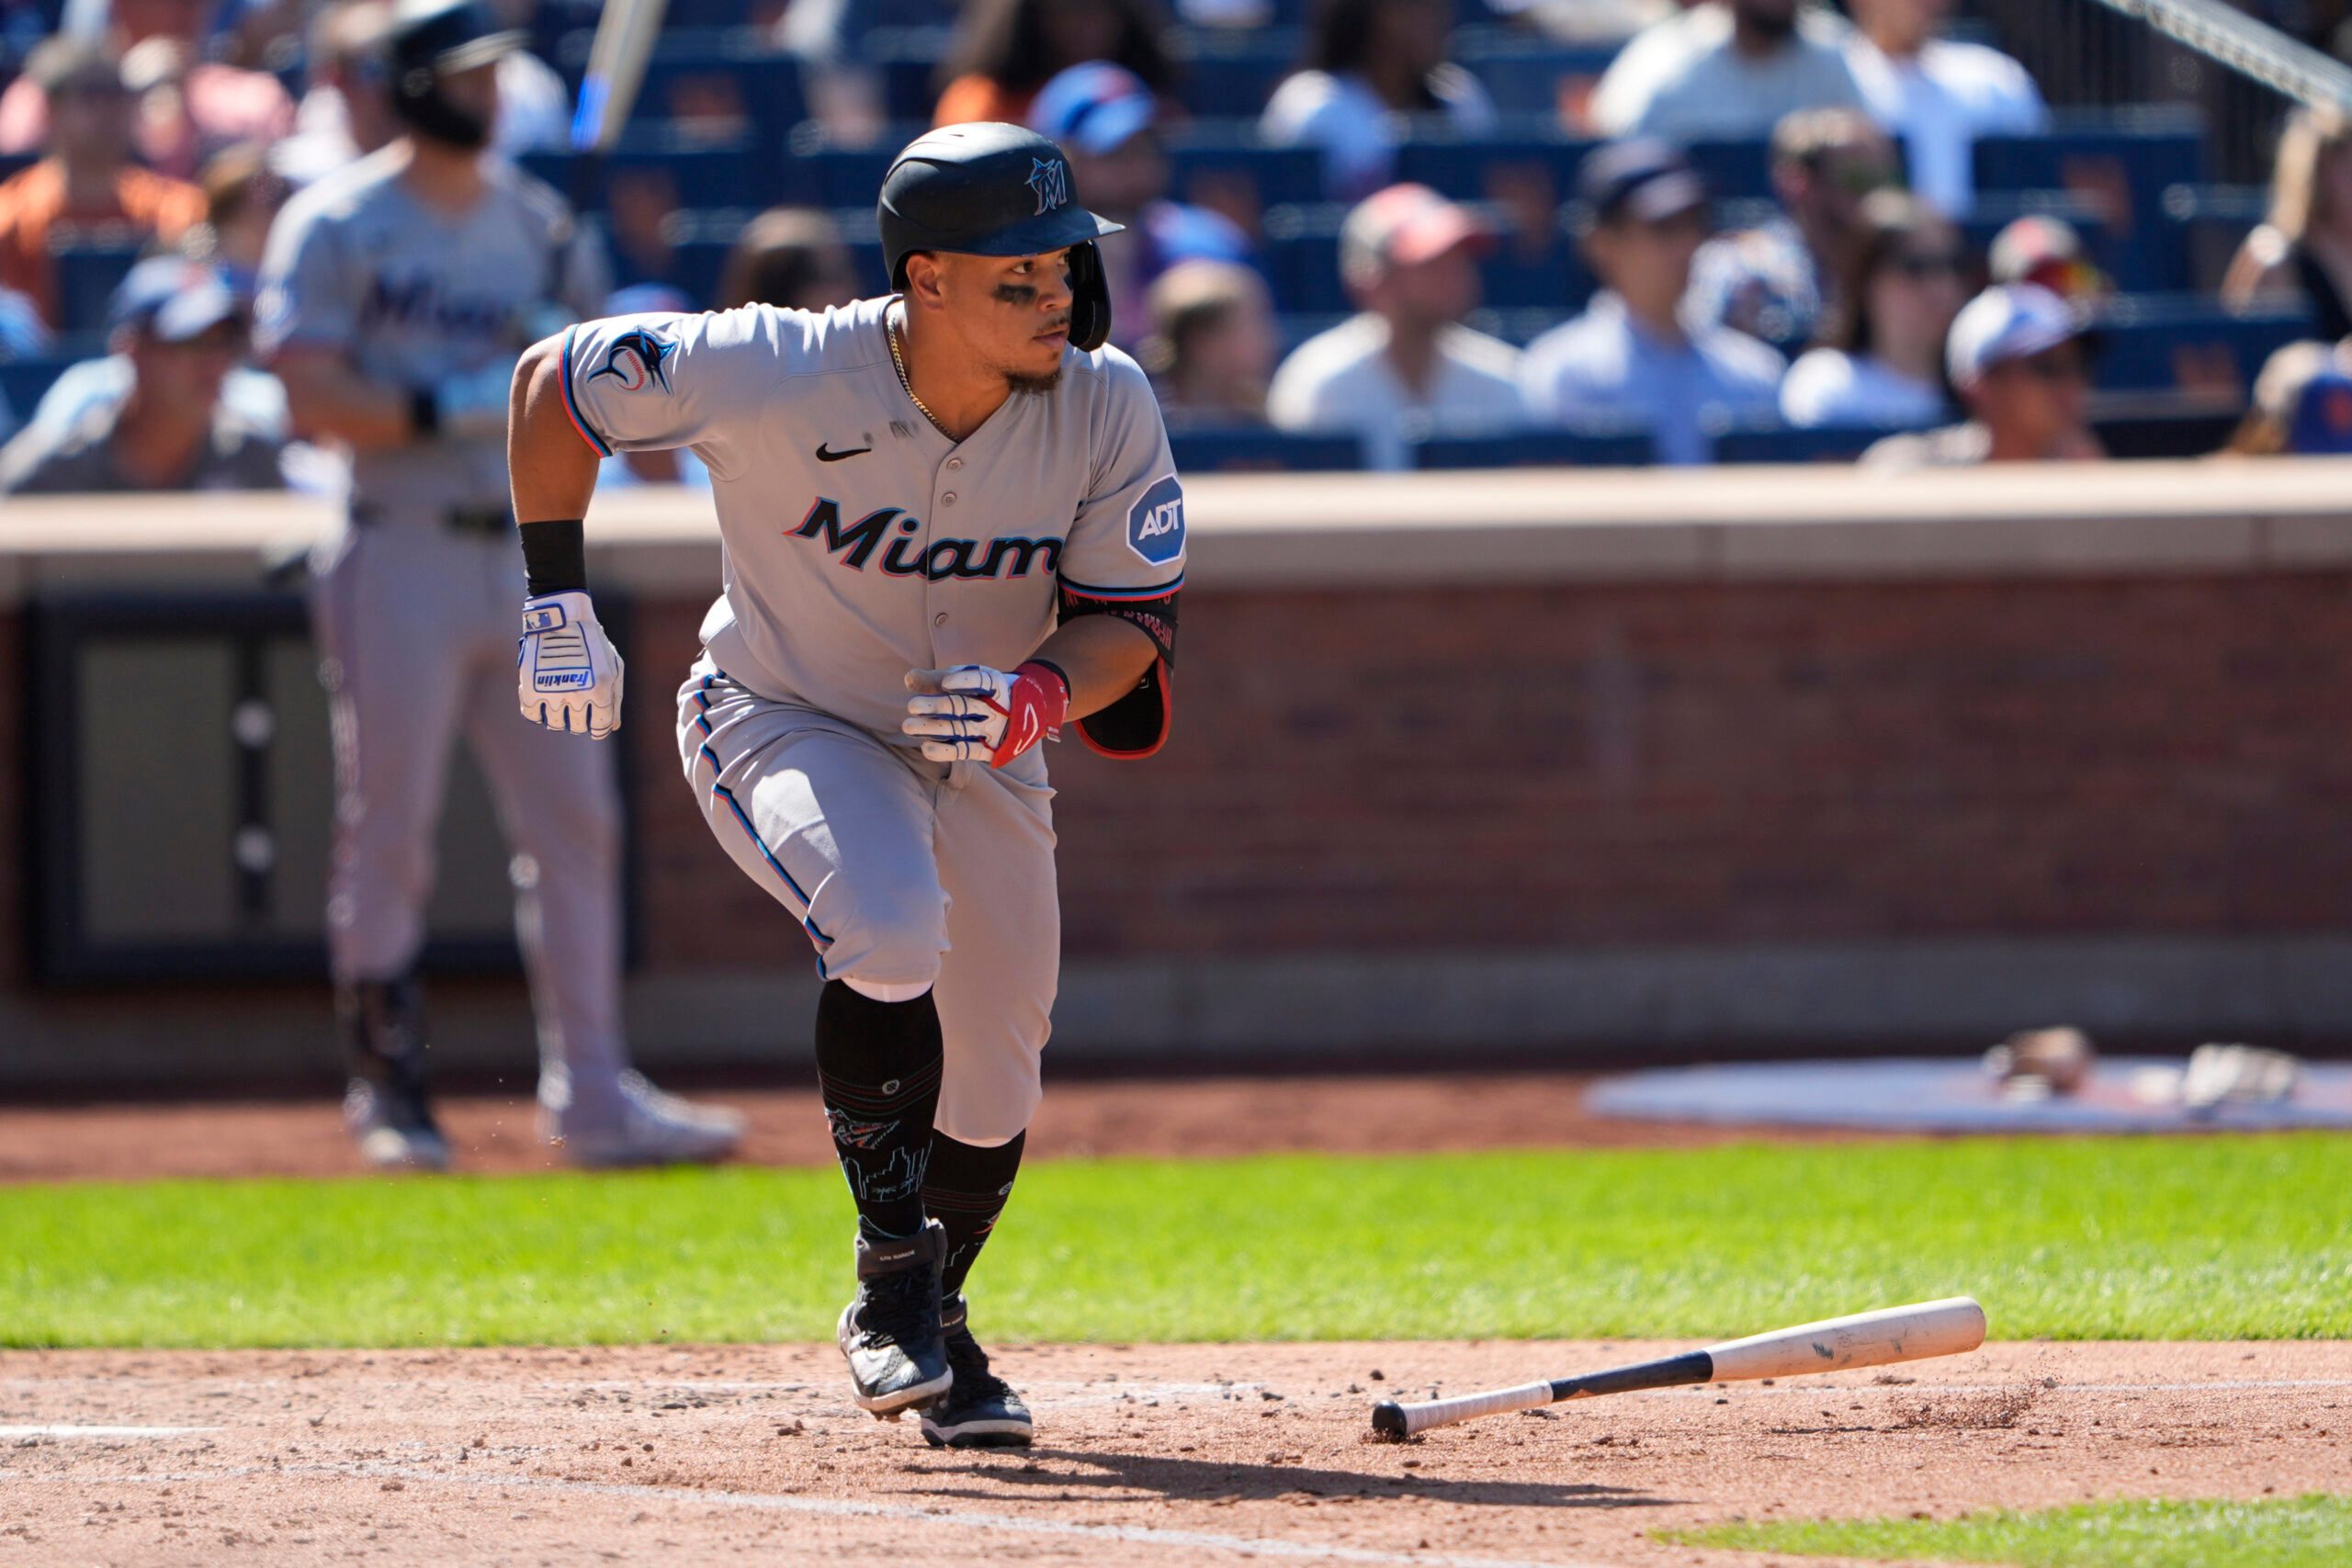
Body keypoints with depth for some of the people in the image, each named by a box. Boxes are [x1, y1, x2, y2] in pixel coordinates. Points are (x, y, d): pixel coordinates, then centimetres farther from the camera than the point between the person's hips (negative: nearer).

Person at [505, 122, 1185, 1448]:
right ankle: (890, 1281, -15)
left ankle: (939, 1324, 35)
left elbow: (1135, 616, -13)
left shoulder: (1105, 407, -21)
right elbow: (558, 380, -16)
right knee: (891, 928, -32)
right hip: (781, 726, -4)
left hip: (981, 750, 4)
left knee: (995, 1068, 7)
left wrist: (1044, 693, -34)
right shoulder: (779, 375, -30)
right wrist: (559, 603, -15)